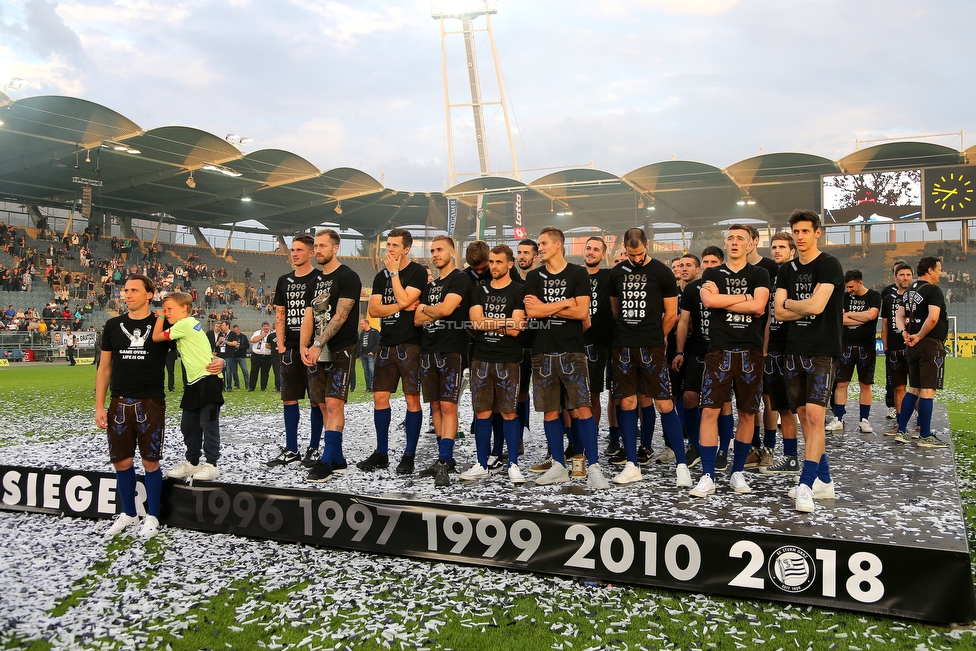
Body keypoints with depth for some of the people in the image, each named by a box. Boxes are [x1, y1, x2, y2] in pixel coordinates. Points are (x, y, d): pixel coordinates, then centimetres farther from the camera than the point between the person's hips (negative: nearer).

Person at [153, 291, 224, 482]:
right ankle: (192, 462, 24)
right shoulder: (189, 324, 16)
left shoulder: (185, 324, -11)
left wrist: (160, 317, 4)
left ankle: (211, 465, 3)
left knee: (208, 424, -4)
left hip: (209, 380, -10)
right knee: (189, 425, 14)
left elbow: (156, 337, -8)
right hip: (195, 382, 10)